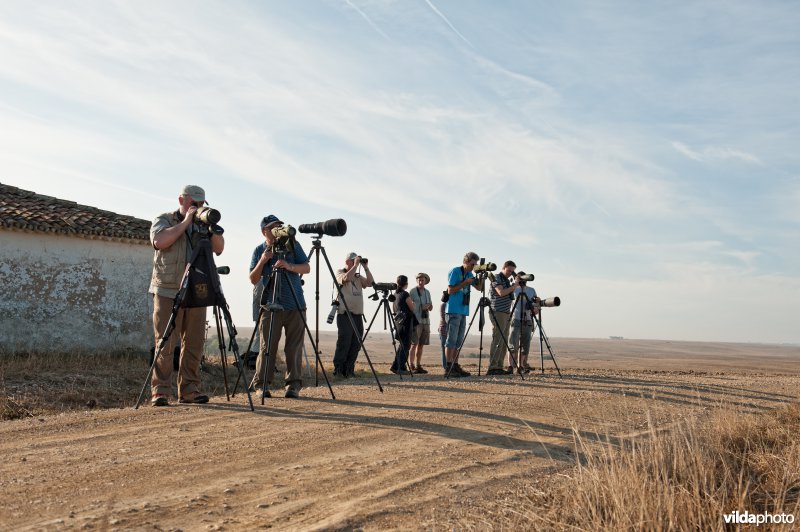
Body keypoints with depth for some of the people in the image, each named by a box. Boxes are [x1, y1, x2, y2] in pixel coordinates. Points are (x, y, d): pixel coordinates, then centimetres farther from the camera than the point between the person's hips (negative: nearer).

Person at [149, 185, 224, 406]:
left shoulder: (203, 224, 16)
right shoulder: (164, 220, 5)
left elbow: (219, 248, 4)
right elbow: (159, 241, -15)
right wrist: (185, 222, -13)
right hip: (168, 291, -4)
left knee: (194, 343, 3)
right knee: (165, 343, -5)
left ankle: (189, 389, 9)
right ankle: (160, 391, -1)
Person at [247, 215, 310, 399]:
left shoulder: (292, 244, 7)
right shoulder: (259, 250, 8)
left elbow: (306, 268, 0)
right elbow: (253, 280, 4)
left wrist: (289, 266, -18)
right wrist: (262, 262, -13)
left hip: (295, 304, 0)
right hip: (271, 305, 0)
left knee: (294, 347, -1)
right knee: (267, 347, -4)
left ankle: (294, 385, 3)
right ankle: (261, 385, 3)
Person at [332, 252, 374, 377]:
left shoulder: (358, 276, 20)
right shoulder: (339, 273, 2)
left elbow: (370, 282, 7)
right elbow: (346, 278, -20)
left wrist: (365, 267, 4)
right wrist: (356, 265, -12)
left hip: (358, 315, 6)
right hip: (345, 314, -6)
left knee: (355, 344, 3)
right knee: (344, 343, -9)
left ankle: (349, 370, 8)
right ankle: (338, 369, -3)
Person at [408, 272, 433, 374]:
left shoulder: (427, 292, 15)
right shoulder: (412, 292, -2)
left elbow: (431, 308, 16)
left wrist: (429, 306, -7)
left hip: (426, 321, 6)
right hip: (416, 321, -6)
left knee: (421, 345, 6)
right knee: (414, 344, -8)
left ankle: (418, 366, 10)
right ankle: (412, 367, -8)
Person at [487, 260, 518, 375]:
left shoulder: (507, 280, 20)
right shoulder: (497, 278, -6)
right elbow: (501, 292, -19)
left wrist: (514, 284, 11)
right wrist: (514, 286, -13)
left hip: (506, 314, 9)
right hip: (498, 313, -9)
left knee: (504, 342, 6)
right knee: (497, 341, -13)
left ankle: (499, 367, 7)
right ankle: (492, 368, -15)